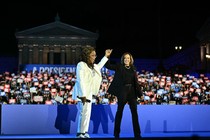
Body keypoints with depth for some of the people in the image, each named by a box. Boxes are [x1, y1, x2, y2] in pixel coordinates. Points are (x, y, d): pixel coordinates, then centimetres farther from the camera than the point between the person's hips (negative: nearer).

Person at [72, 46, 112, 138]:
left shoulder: (92, 66, 12)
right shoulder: (81, 65, -14)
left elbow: (99, 67, 37)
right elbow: (80, 81, -20)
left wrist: (106, 57, 35)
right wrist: (83, 95, -24)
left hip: (88, 93, 9)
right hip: (82, 93, -9)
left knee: (87, 113, 9)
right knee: (84, 113, -13)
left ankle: (85, 133, 13)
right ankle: (80, 134, -7)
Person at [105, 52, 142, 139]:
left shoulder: (133, 68, 11)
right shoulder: (119, 67, 2)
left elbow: (136, 82, 12)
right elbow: (108, 66, -7)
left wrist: (139, 92, 8)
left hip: (132, 91, 4)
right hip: (122, 91, -3)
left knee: (134, 112, 3)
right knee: (119, 111, 3)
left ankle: (137, 134, 8)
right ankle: (116, 133, 10)